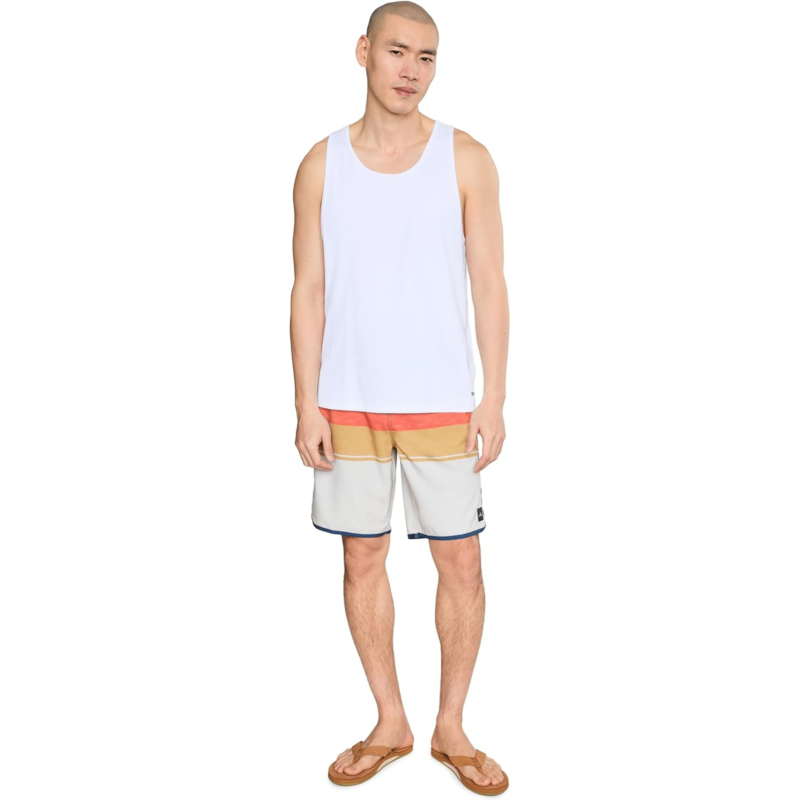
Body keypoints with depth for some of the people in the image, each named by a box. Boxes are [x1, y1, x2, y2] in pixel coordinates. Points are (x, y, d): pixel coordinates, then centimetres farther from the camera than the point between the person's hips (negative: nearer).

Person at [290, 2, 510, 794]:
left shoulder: (465, 158, 0)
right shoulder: (321, 164, 3)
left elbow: (489, 284, -1)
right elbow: (308, 291, 2)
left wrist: (494, 398, -7)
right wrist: (307, 405, -3)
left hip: (440, 402, -1)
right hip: (349, 403, 2)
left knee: (460, 562, 4)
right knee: (362, 558, 9)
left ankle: (450, 726, 25)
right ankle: (390, 724, 28)